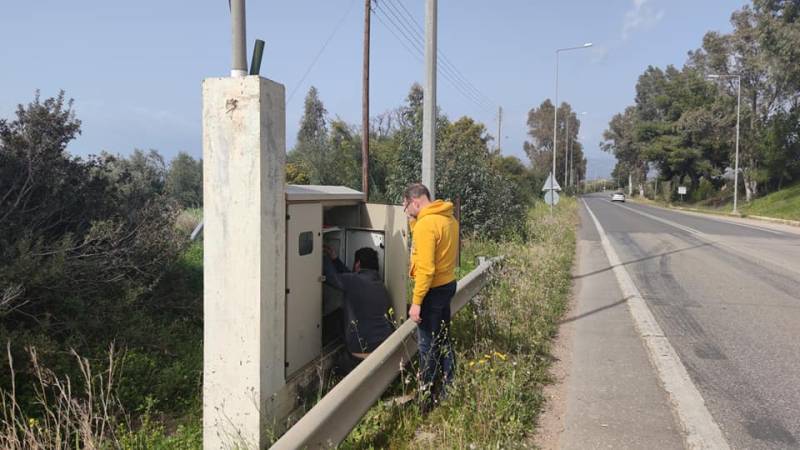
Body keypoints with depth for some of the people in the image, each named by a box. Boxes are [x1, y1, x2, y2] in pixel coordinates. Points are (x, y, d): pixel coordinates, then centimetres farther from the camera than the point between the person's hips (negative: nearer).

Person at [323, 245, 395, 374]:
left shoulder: (356, 281, -12)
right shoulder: (378, 282, 13)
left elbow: (332, 277, 0)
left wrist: (325, 257, 14)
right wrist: (335, 258, 25)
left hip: (364, 351, -7)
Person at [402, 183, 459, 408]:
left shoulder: (426, 224, -22)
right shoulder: (447, 218, 7)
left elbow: (426, 268, -25)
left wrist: (416, 302, -21)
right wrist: (414, 221, 6)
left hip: (433, 290, -9)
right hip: (447, 284, 9)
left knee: (428, 345, 2)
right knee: (442, 340, 19)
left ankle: (428, 397, 13)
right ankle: (447, 388, 30)